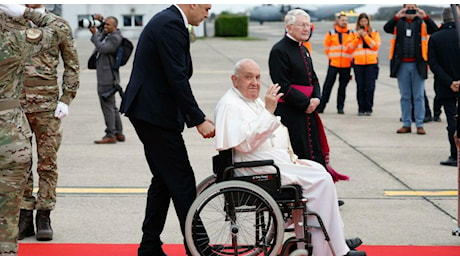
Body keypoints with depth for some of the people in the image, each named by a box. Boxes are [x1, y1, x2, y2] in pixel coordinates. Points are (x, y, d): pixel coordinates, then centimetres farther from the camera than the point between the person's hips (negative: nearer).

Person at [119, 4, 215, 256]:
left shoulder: (168, 21, 16)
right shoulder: (171, 24, -16)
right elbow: (177, 79, -21)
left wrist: (197, 115, 15)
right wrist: (199, 120, -16)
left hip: (149, 111, 11)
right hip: (154, 113, -11)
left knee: (163, 179, 14)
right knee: (182, 181, -5)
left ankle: (150, 248, 18)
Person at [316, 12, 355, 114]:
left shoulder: (351, 34, 5)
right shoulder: (331, 33, 3)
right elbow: (326, 48, 11)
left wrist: (350, 57, 5)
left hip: (346, 64, 1)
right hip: (333, 64, -1)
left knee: (343, 87, 5)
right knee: (328, 85, -2)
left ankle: (340, 107, 11)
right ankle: (321, 106, 1)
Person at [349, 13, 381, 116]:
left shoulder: (374, 33, 9)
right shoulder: (354, 34, 12)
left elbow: (376, 46, -4)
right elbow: (350, 47, 3)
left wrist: (365, 36, -9)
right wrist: (358, 37, -8)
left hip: (371, 62, -1)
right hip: (358, 63, 1)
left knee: (370, 87, -6)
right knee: (360, 87, -1)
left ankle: (368, 108, 0)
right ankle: (361, 109, 5)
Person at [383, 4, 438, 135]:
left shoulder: (422, 22, 6)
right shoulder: (398, 22, 8)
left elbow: (435, 30, -10)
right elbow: (386, 28, -10)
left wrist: (425, 17, -25)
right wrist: (396, 17, -25)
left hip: (418, 65, -1)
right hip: (402, 64, 1)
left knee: (419, 96, 1)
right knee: (405, 96, 7)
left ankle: (419, 125, 3)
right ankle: (406, 124, 12)